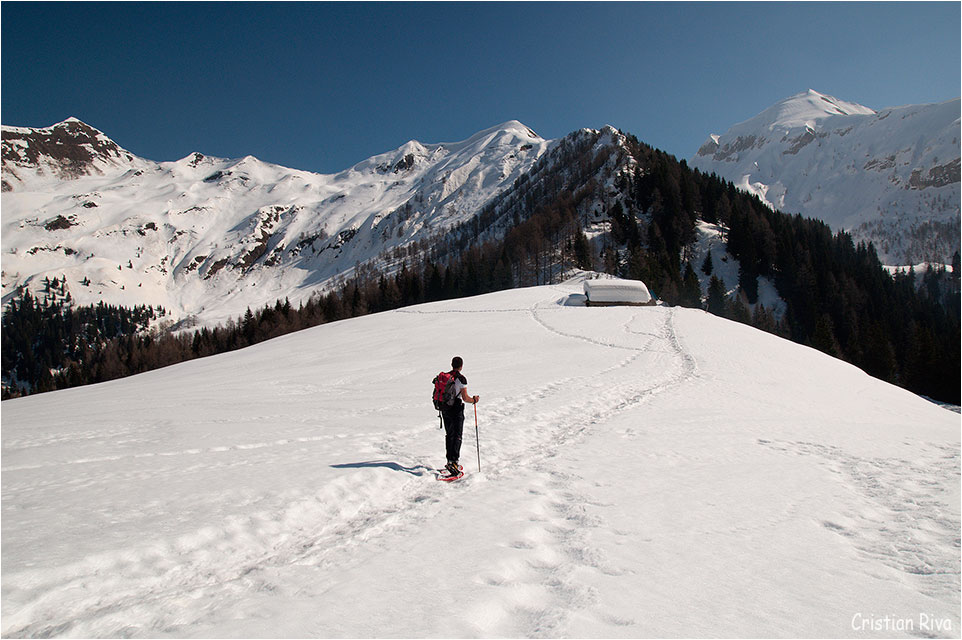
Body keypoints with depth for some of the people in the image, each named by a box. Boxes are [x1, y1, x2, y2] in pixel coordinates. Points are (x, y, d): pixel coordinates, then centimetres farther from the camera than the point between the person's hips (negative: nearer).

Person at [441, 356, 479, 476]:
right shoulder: (461, 378, -13)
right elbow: (465, 398, -16)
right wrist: (474, 400, 3)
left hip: (445, 409, 6)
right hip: (457, 409, -6)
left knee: (449, 435, 15)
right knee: (457, 436, 0)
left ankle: (449, 461, 19)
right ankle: (454, 461, -10)